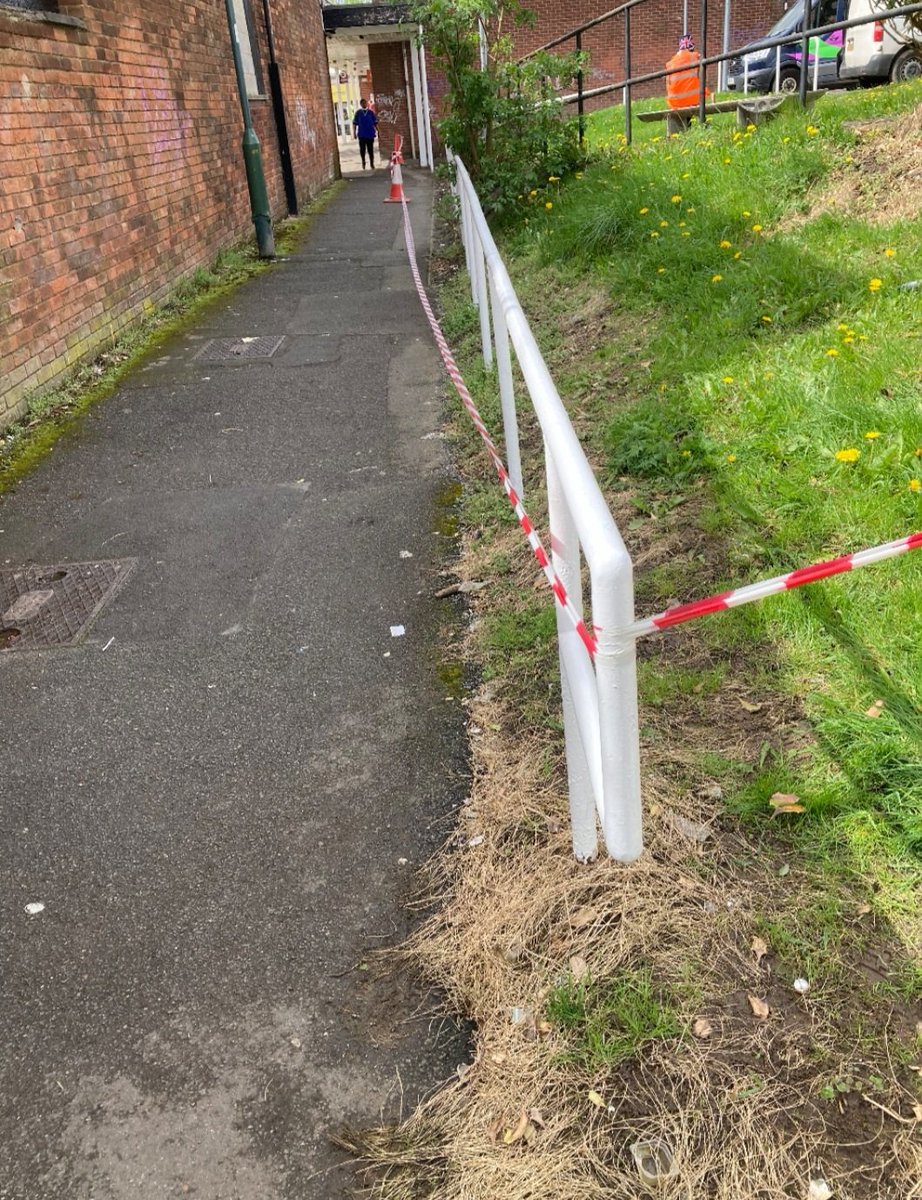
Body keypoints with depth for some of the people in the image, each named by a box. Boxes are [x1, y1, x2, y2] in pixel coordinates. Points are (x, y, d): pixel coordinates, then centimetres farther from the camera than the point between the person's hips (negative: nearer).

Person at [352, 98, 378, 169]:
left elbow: (375, 123, 6)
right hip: (361, 135, 0)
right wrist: (354, 133, 0)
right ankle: (363, 162, 25)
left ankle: (372, 163, 11)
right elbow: (354, 123, 4)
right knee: (362, 149, 6)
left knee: (371, 150, 1)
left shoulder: (370, 112, 3)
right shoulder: (358, 113, 2)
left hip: (370, 134, 0)